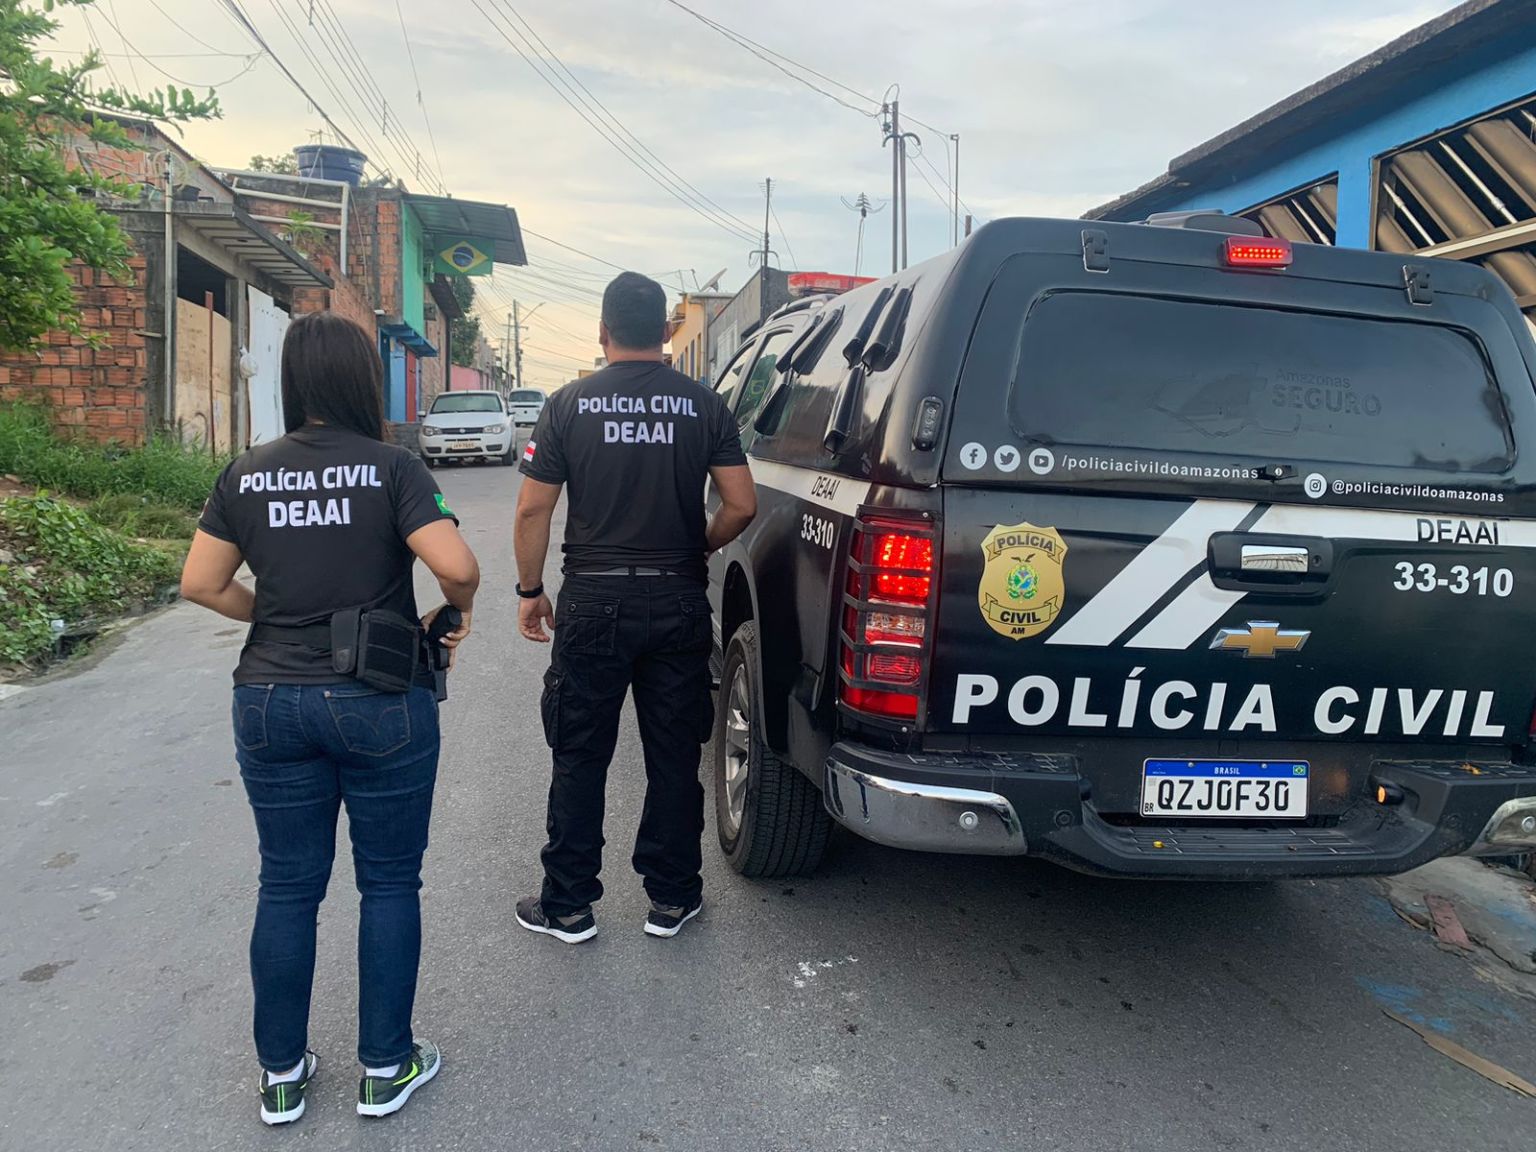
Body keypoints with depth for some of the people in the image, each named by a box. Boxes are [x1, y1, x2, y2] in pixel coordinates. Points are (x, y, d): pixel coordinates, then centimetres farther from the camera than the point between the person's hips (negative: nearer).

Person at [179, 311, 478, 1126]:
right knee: (389, 883, 11)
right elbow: (457, 567, -20)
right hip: (380, 704, -3)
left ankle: (280, 1075, 28)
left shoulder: (246, 475, 2)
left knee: (287, 888, 15)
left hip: (272, 702, 4)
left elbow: (201, 584, 3)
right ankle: (386, 1068, 23)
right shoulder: (390, 467, -10)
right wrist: (456, 613, 0)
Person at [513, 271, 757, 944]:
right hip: (678, 604, 1)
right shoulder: (703, 405, -1)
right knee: (674, 759, 12)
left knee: (580, 760, 10)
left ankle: (568, 906, 20)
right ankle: (671, 900, 23)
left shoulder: (570, 405, -3)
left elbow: (532, 509, -3)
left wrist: (530, 590, 8)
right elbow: (741, 506, -4)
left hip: (593, 604, -1)